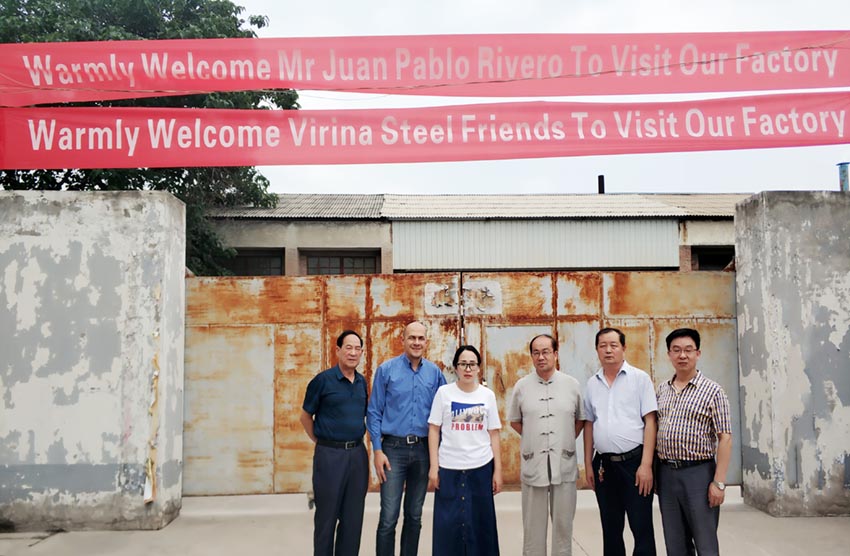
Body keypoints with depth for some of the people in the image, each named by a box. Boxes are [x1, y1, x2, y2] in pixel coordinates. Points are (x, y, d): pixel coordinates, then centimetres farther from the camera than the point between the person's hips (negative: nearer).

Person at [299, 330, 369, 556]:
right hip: (330, 454, -5)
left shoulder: (362, 382, 8)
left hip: (357, 454, 5)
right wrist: (322, 442, 2)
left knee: (353, 517, 11)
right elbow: (306, 416, 1)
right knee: (327, 516, 5)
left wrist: (356, 442, 12)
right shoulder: (323, 380, -7)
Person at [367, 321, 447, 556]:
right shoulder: (386, 369, -3)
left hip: (423, 450, 3)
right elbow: (374, 412, -2)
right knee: (388, 518, -4)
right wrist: (377, 450, -8)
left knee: (415, 516, 13)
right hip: (394, 449, -2)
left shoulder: (435, 373, 4)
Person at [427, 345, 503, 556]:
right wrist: (433, 467, -5)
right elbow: (433, 430, 0)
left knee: (479, 523, 8)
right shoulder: (444, 392, -2)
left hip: (481, 468, 1)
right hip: (449, 468, -1)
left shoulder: (488, 395, 3)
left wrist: (498, 470, 3)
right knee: (448, 524, 3)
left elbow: (493, 434, 6)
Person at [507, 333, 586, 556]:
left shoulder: (572, 384, 2)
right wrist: (534, 439, 7)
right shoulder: (521, 386, 2)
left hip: (564, 465, 0)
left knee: (563, 523, 9)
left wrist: (565, 442, 5)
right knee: (533, 526, 8)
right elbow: (514, 421, 12)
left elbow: (580, 420, 12)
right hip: (533, 465, 0)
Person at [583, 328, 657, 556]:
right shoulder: (592, 384, 9)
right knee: (610, 529, 13)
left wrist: (646, 464, -13)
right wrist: (588, 465, 9)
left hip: (634, 461, -4)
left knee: (642, 528, 1)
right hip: (604, 464, 4)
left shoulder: (640, 378, -3)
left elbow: (650, 422, -7)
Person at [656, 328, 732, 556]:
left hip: (699, 472, -4)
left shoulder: (712, 391, -6)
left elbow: (725, 439, -9)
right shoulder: (662, 390, 9)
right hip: (666, 473, 5)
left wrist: (718, 482, -15)